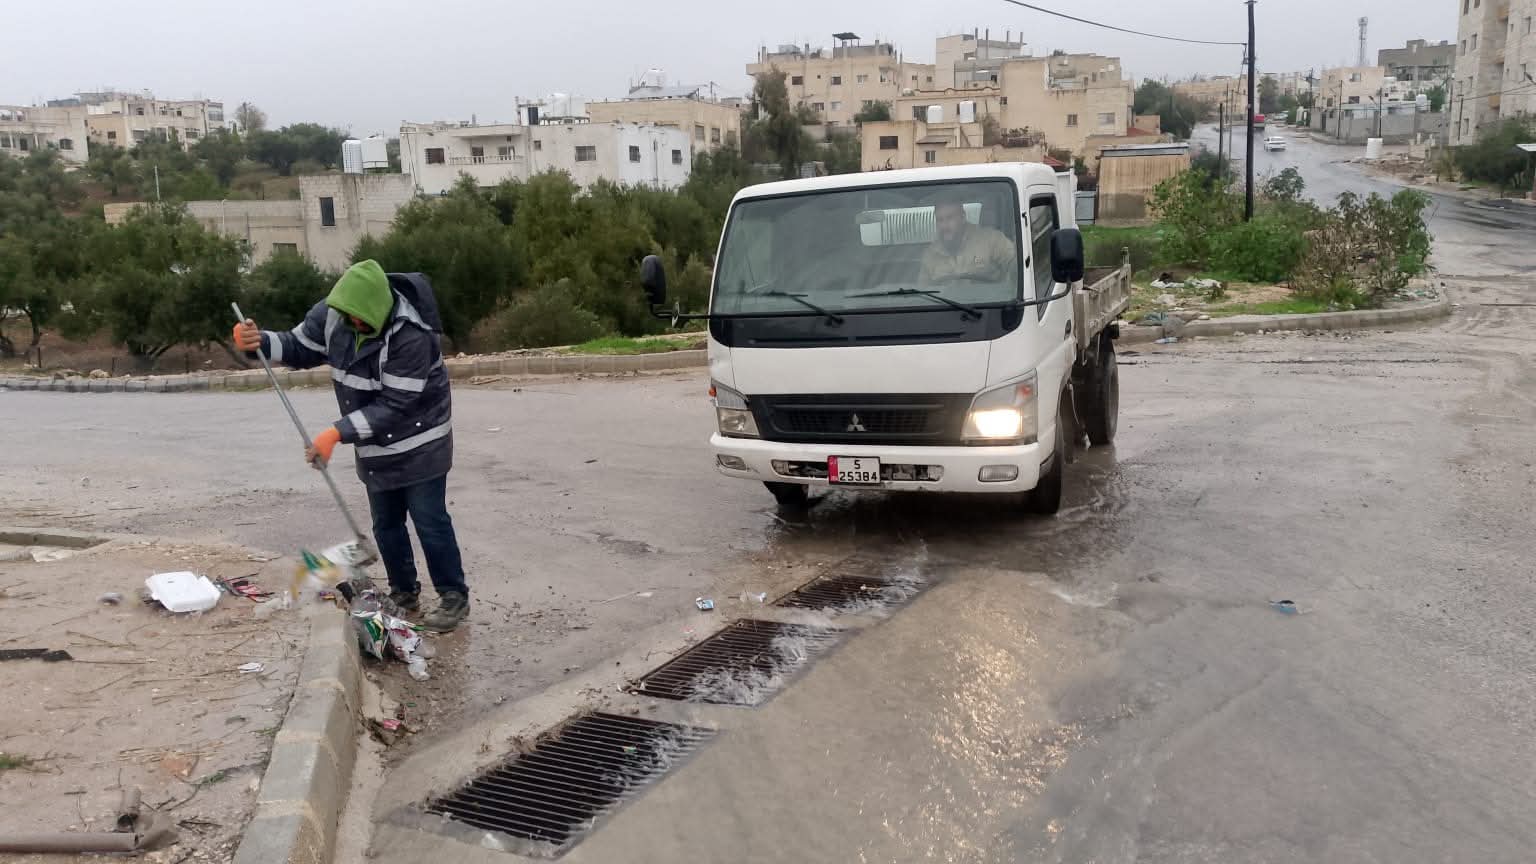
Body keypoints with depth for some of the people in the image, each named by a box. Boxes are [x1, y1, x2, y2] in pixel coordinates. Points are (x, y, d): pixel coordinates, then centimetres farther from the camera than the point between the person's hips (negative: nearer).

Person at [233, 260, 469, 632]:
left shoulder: (412, 335, -31)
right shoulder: (333, 312, -10)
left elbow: (394, 405, -30)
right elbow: (300, 347, 5)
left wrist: (338, 433, -34)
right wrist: (260, 341, -15)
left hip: (419, 444, -7)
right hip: (376, 447, 7)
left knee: (430, 522, -1)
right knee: (386, 525, 15)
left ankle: (454, 596, 14)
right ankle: (404, 593, 31)